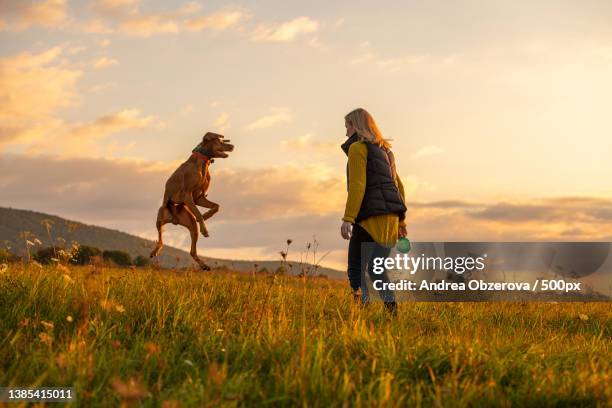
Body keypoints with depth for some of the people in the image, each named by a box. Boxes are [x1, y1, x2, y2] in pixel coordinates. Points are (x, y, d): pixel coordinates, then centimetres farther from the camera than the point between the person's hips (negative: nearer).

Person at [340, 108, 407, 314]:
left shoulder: (357, 147, -2)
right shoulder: (384, 150, 22)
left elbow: (357, 186, -14)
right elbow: (398, 186, 22)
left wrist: (348, 219, -17)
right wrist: (401, 220, 23)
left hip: (371, 217, -8)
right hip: (390, 216, 8)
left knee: (356, 270, -6)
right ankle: (392, 311, 4)